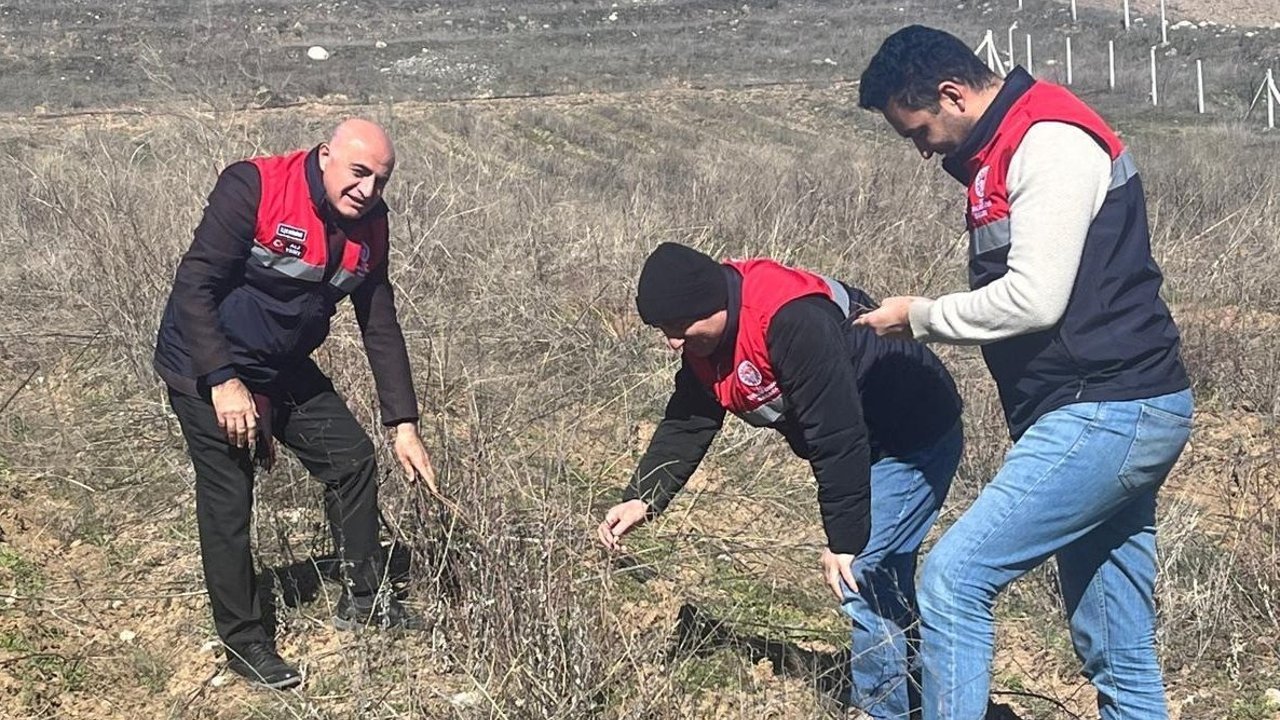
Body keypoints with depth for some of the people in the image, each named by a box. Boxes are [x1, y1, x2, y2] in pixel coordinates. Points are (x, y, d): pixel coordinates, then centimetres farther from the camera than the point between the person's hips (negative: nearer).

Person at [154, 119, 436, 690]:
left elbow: (381, 327, 2)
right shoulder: (252, 188, -25)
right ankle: (243, 642, 11)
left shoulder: (368, 223, -4)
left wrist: (404, 424, 0)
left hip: (285, 370, 7)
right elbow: (195, 286, -25)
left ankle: (363, 600, 22)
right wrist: (223, 382, -29)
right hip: (207, 368, -7)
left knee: (353, 460, 6)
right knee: (228, 503, -4)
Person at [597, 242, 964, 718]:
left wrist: (844, 542, -26)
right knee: (885, 584, 17)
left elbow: (838, 438, -32)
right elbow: (685, 425, 3)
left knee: (860, 579, -11)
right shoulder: (706, 341, -4)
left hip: (917, 437, -10)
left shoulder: (794, 321, -34)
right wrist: (642, 499, -9)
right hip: (874, 446, 10)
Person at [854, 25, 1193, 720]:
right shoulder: (1006, 150, 17)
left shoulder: (1050, 140, -13)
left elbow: (1034, 298, -20)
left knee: (954, 578, -14)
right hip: (1120, 415, 10)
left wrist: (920, 316, -8)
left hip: (1104, 414, -10)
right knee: (1120, 660, 12)